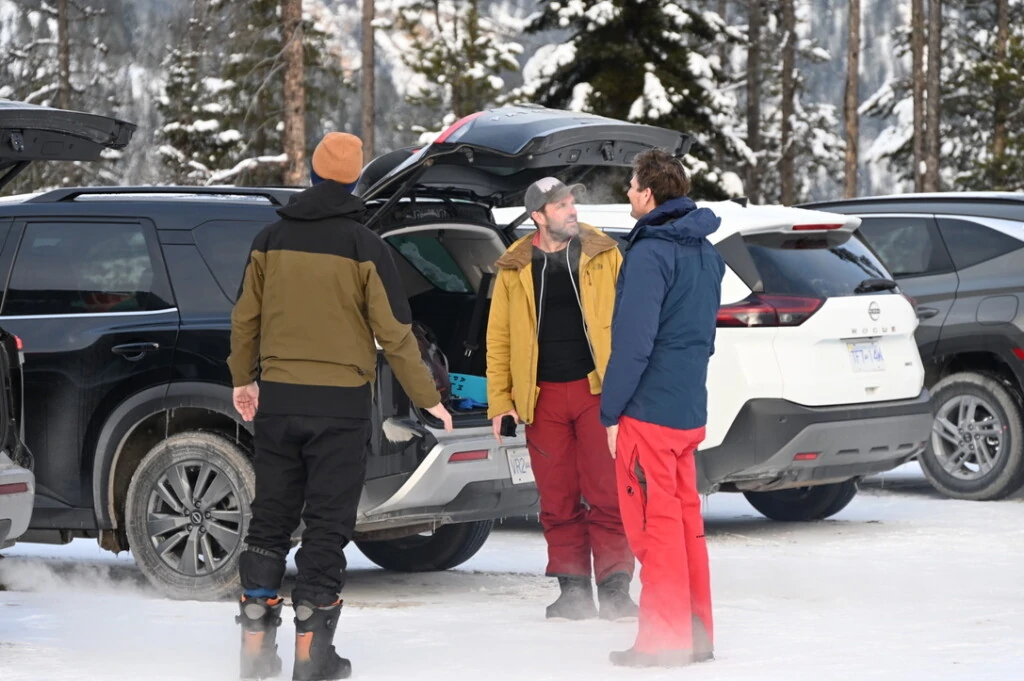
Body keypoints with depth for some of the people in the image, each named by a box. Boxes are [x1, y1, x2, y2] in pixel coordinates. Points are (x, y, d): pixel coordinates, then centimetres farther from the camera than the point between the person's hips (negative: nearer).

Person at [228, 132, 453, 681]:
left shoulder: (271, 241, 3)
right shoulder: (364, 248, -8)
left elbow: (246, 317, 11)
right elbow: (394, 333, -7)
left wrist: (242, 379, 26)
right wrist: (427, 399, 3)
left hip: (277, 399, 3)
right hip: (340, 405, -3)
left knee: (270, 517, 12)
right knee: (328, 524, 2)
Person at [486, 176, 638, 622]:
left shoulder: (604, 255, 6)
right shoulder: (514, 269, 8)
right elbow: (498, 338, 10)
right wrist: (500, 400, 4)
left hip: (597, 389, -1)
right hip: (542, 397, 1)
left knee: (606, 493, -5)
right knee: (557, 499, 4)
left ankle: (614, 588, 0)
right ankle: (572, 589, 12)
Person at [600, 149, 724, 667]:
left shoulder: (649, 254, -16)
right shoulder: (705, 252, 13)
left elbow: (633, 341, -19)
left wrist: (611, 412, -13)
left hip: (649, 410, -9)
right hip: (690, 409, 9)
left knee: (655, 523, -4)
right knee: (685, 518, 14)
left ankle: (665, 640, -1)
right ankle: (697, 634, 18)